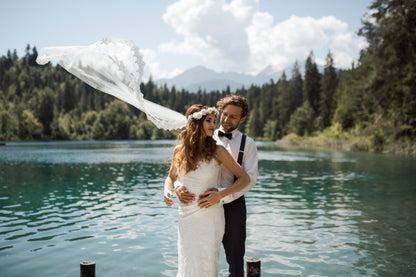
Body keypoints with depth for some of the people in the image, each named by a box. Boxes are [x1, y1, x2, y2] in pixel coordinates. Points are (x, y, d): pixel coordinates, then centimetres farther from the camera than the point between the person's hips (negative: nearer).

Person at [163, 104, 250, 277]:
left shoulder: (217, 151, -5)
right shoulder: (179, 150, 2)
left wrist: (220, 195, -12)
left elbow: (245, 178, -2)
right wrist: (167, 191, -3)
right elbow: (171, 177, 19)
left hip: (209, 216, -2)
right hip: (185, 216, 2)